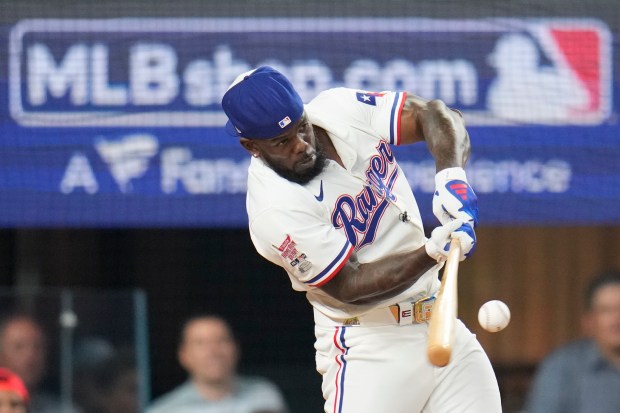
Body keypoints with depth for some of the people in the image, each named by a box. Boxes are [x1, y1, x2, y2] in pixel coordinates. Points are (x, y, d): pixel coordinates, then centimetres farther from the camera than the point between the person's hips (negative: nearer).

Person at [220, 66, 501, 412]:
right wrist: (431, 252, -32)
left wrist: (451, 173, -22)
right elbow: (349, 287, -20)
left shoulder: (339, 110, -3)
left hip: (441, 325, 6)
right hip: (367, 348, -6)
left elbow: (434, 115, -1)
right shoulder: (275, 209, -20)